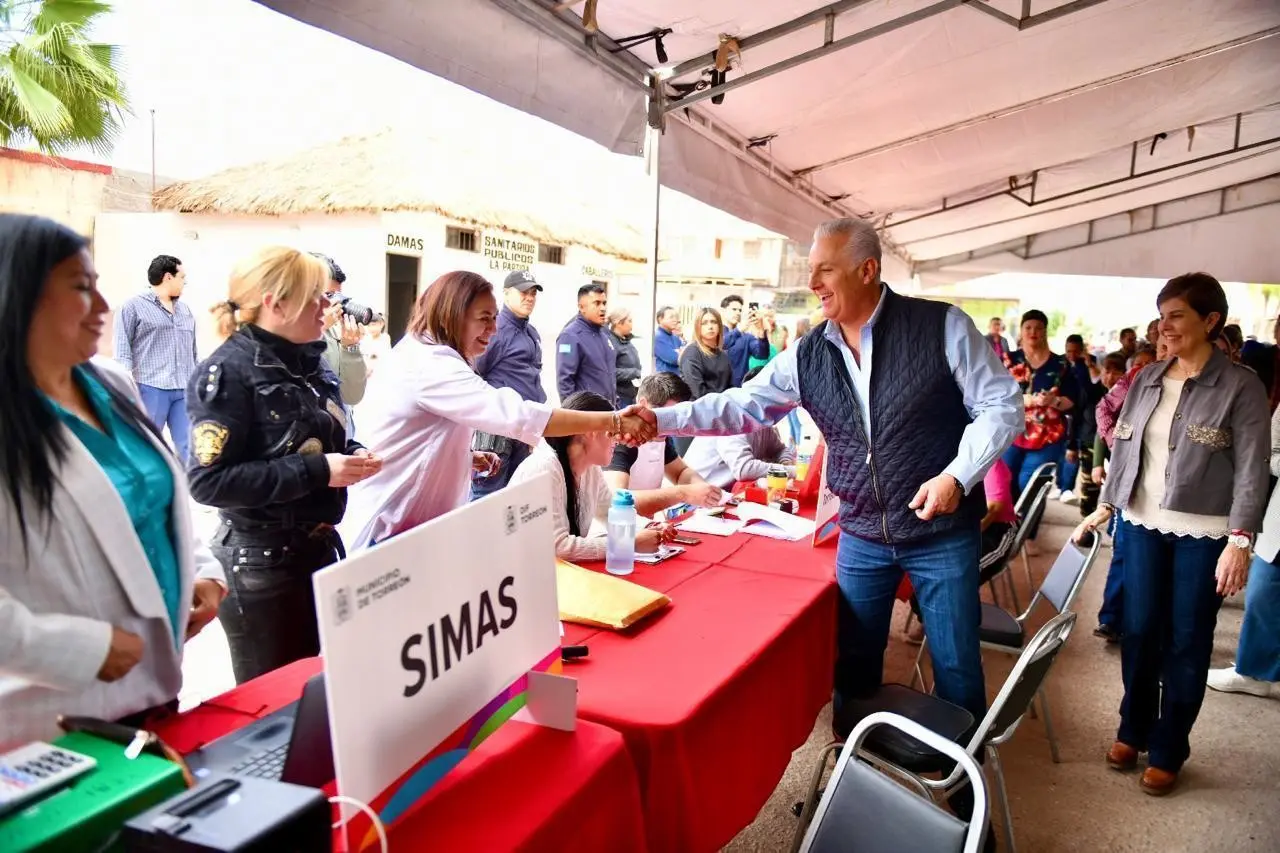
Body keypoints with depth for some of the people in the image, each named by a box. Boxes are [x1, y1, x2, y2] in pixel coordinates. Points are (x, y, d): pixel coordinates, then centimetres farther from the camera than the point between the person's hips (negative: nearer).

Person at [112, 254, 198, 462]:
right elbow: (122, 348, -3)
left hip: (185, 390, 4)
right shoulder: (134, 306, 3)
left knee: (190, 447, -3)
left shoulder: (186, 310, 20)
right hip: (150, 387, -4)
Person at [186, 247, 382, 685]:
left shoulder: (310, 360, 6)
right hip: (260, 565, -7)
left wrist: (353, 454, -3)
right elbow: (209, 481, -24)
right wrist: (317, 471, -26)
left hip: (322, 549, 8)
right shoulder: (228, 372, -18)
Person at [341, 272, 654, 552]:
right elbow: (514, 414, -35)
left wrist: (466, 458, 5)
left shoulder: (419, 354, 11)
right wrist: (613, 421, -35)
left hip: (406, 524, 11)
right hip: (388, 533, -11)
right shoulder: (430, 365, -24)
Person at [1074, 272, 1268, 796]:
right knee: (1139, 631, 10)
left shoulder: (1241, 386, -7)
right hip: (1142, 524, 4)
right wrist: (1104, 506, 10)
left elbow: (1252, 470, -11)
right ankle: (1132, 730, 28)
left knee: (1187, 642, 6)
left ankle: (1167, 750, 20)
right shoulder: (1146, 380, 6)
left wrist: (1239, 542, -16)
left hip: (1203, 534, -4)